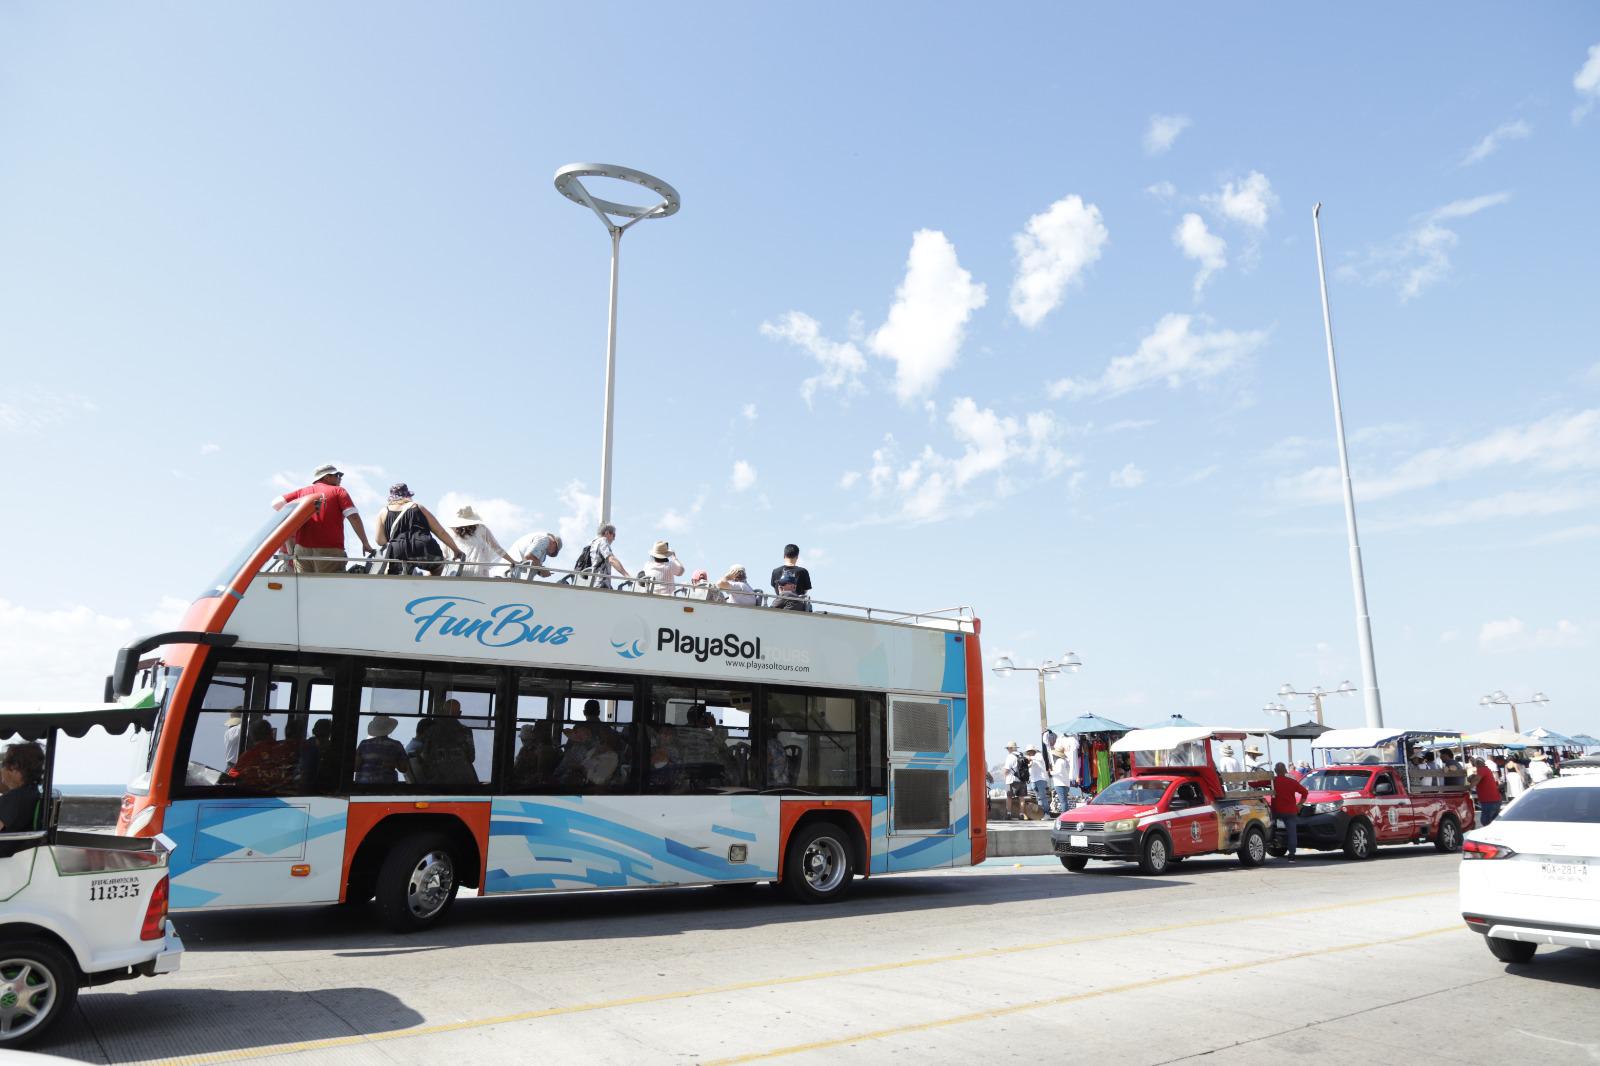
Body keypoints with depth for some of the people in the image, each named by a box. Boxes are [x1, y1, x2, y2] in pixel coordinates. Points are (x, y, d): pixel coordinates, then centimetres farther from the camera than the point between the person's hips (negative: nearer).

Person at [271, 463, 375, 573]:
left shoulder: (302, 492, 18)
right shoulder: (338, 491, 7)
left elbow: (276, 504, 10)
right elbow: (354, 517, -3)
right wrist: (365, 544, 1)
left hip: (302, 549, 4)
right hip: (331, 551, -4)